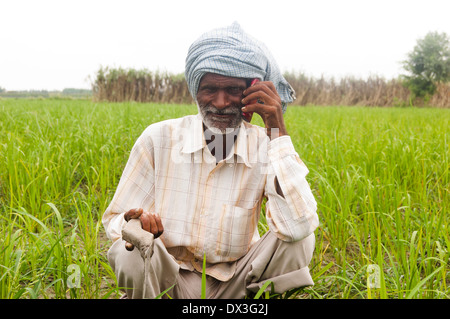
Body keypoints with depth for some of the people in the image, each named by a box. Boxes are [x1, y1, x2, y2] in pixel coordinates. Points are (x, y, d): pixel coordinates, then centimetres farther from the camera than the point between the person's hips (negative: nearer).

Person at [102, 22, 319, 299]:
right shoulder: (158, 139, -11)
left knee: (300, 242, -24)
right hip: (170, 278, -1)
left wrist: (277, 128, -26)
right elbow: (116, 219, -5)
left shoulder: (267, 147, -11)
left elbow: (299, 226, -27)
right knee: (133, 252, -34)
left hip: (236, 282, 2)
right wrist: (135, 225, -32)